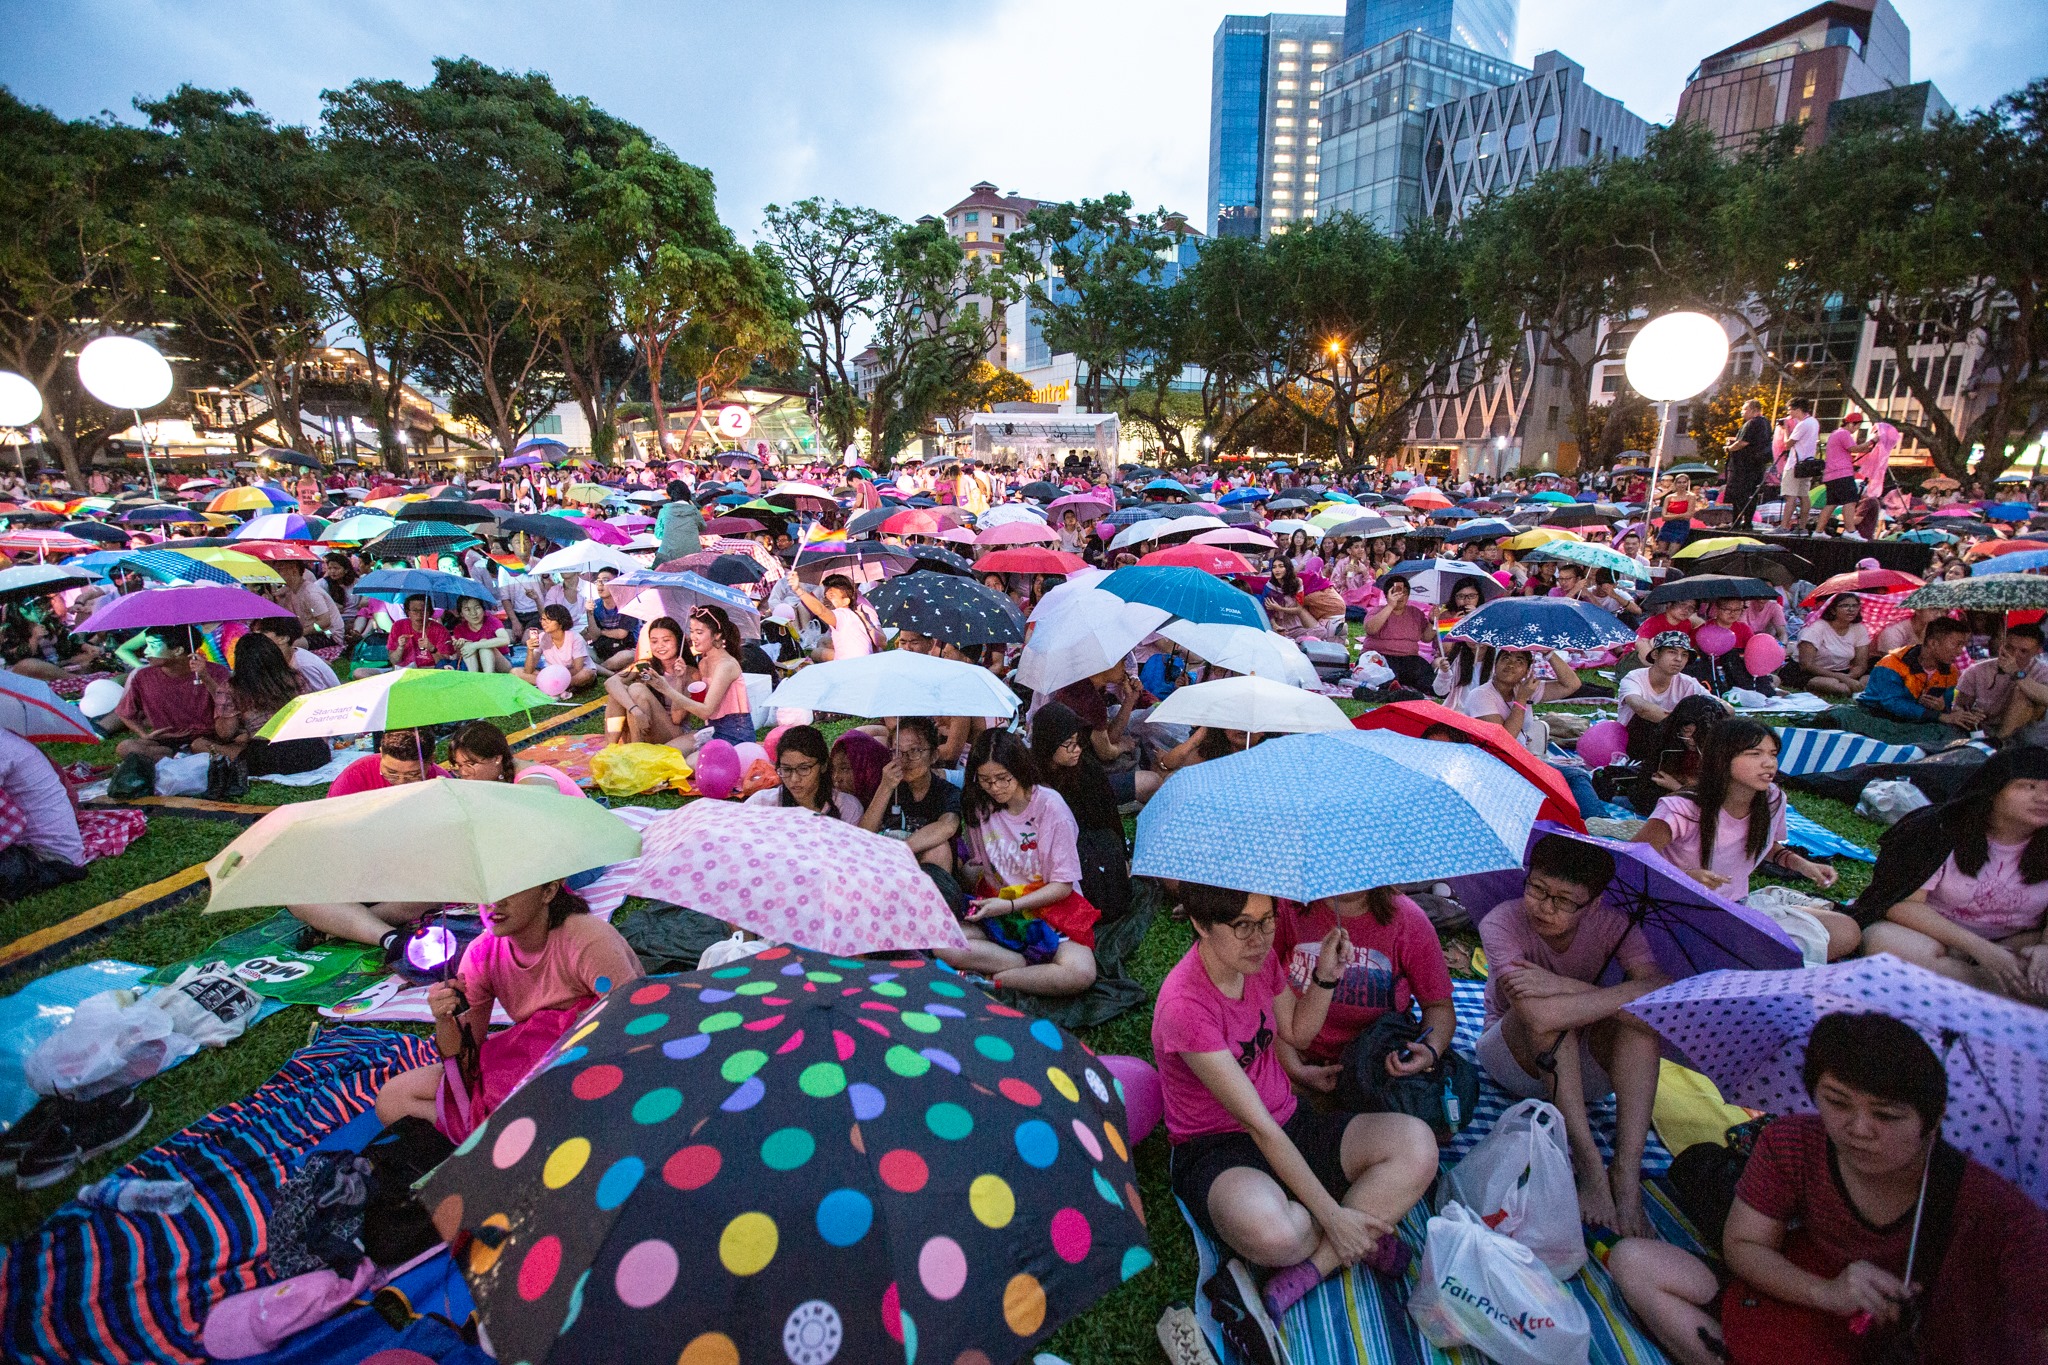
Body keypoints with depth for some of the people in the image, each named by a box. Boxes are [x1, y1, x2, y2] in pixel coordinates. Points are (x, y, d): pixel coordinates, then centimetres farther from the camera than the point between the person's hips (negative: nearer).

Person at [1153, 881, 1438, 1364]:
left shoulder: (1260, 955, -4)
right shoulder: (1184, 1004, -26)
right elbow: (1257, 1125, -24)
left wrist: (1327, 977, -5)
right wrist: (1333, 1216, -20)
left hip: (1290, 1121, 8)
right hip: (1216, 1148, -8)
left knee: (1416, 1143, -15)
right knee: (1269, 1229, -41)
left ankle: (1289, 1285, -19)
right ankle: (1364, 1243, -6)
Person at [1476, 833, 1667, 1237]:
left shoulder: (1611, 923, -13)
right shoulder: (1501, 923, -22)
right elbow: (1533, 1011, -35)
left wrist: (1560, 986, -38)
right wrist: (1618, 996, -33)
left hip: (1582, 1067, 3)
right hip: (1519, 1062, -2)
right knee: (1544, 1009, -35)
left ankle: (1627, 1173, -30)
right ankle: (1590, 1167, -30)